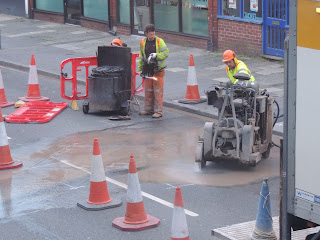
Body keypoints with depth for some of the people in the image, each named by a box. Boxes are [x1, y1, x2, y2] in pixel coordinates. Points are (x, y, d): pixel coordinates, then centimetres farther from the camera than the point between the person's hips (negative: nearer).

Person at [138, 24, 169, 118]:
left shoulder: (159, 41, -4)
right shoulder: (143, 42, 10)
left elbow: (166, 53, -7)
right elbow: (141, 56, 19)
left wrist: (156, 55, -21)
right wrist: (140, 68, 16)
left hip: (158, 70, -5)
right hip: (147, 70, 5)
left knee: (158, 91, -5)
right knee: (148, 90, 11)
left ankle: (158, 111, -2)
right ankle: (148, 109, 22)